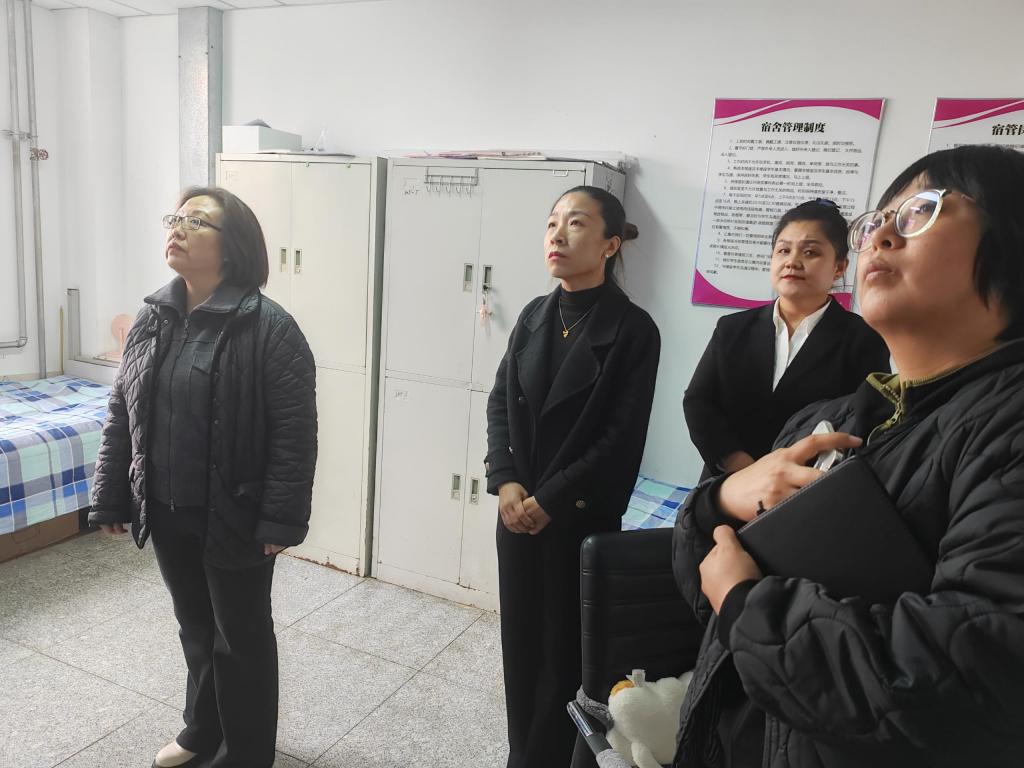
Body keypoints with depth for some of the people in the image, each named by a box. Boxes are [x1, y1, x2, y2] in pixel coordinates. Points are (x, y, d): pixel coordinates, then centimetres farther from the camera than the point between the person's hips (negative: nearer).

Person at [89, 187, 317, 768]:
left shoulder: (269, 328, -17)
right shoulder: (152, 320, 3)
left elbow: (295, 435, -18)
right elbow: (121, 416, 9)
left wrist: (281, 520, -19)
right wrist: (111, 498, 9)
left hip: (233, 519, -6)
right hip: (167, 512, 6)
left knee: (241, 637, 12)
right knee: (196, 627, 24)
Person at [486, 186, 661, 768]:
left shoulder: (633, 329, -12)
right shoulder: (535, 316, 4)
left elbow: (623, 438, -15)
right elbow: (500, 402, 5)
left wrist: (552, 500, -14)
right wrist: (505, 482, -9)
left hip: (583, 518, -5)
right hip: (519, 512, 5)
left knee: (564, 649, 9)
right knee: (520, 640, 16)